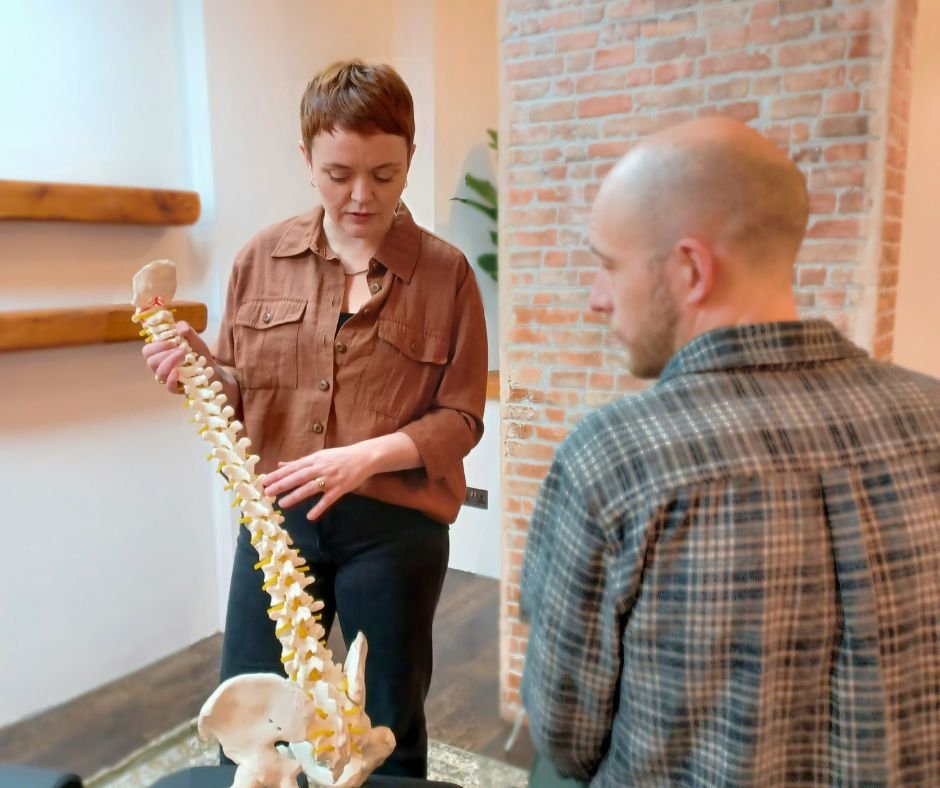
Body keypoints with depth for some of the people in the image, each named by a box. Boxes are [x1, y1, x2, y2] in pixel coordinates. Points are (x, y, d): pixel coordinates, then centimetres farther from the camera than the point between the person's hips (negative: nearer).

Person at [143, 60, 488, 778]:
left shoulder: (446, 273, -5)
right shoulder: (261, 259, 2)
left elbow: (461, 418, -5)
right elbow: (243, 395, 9)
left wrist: (368, 455, -21)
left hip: (395, 525, -2)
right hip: (276, 515, 3)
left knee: (389, 730, 15)